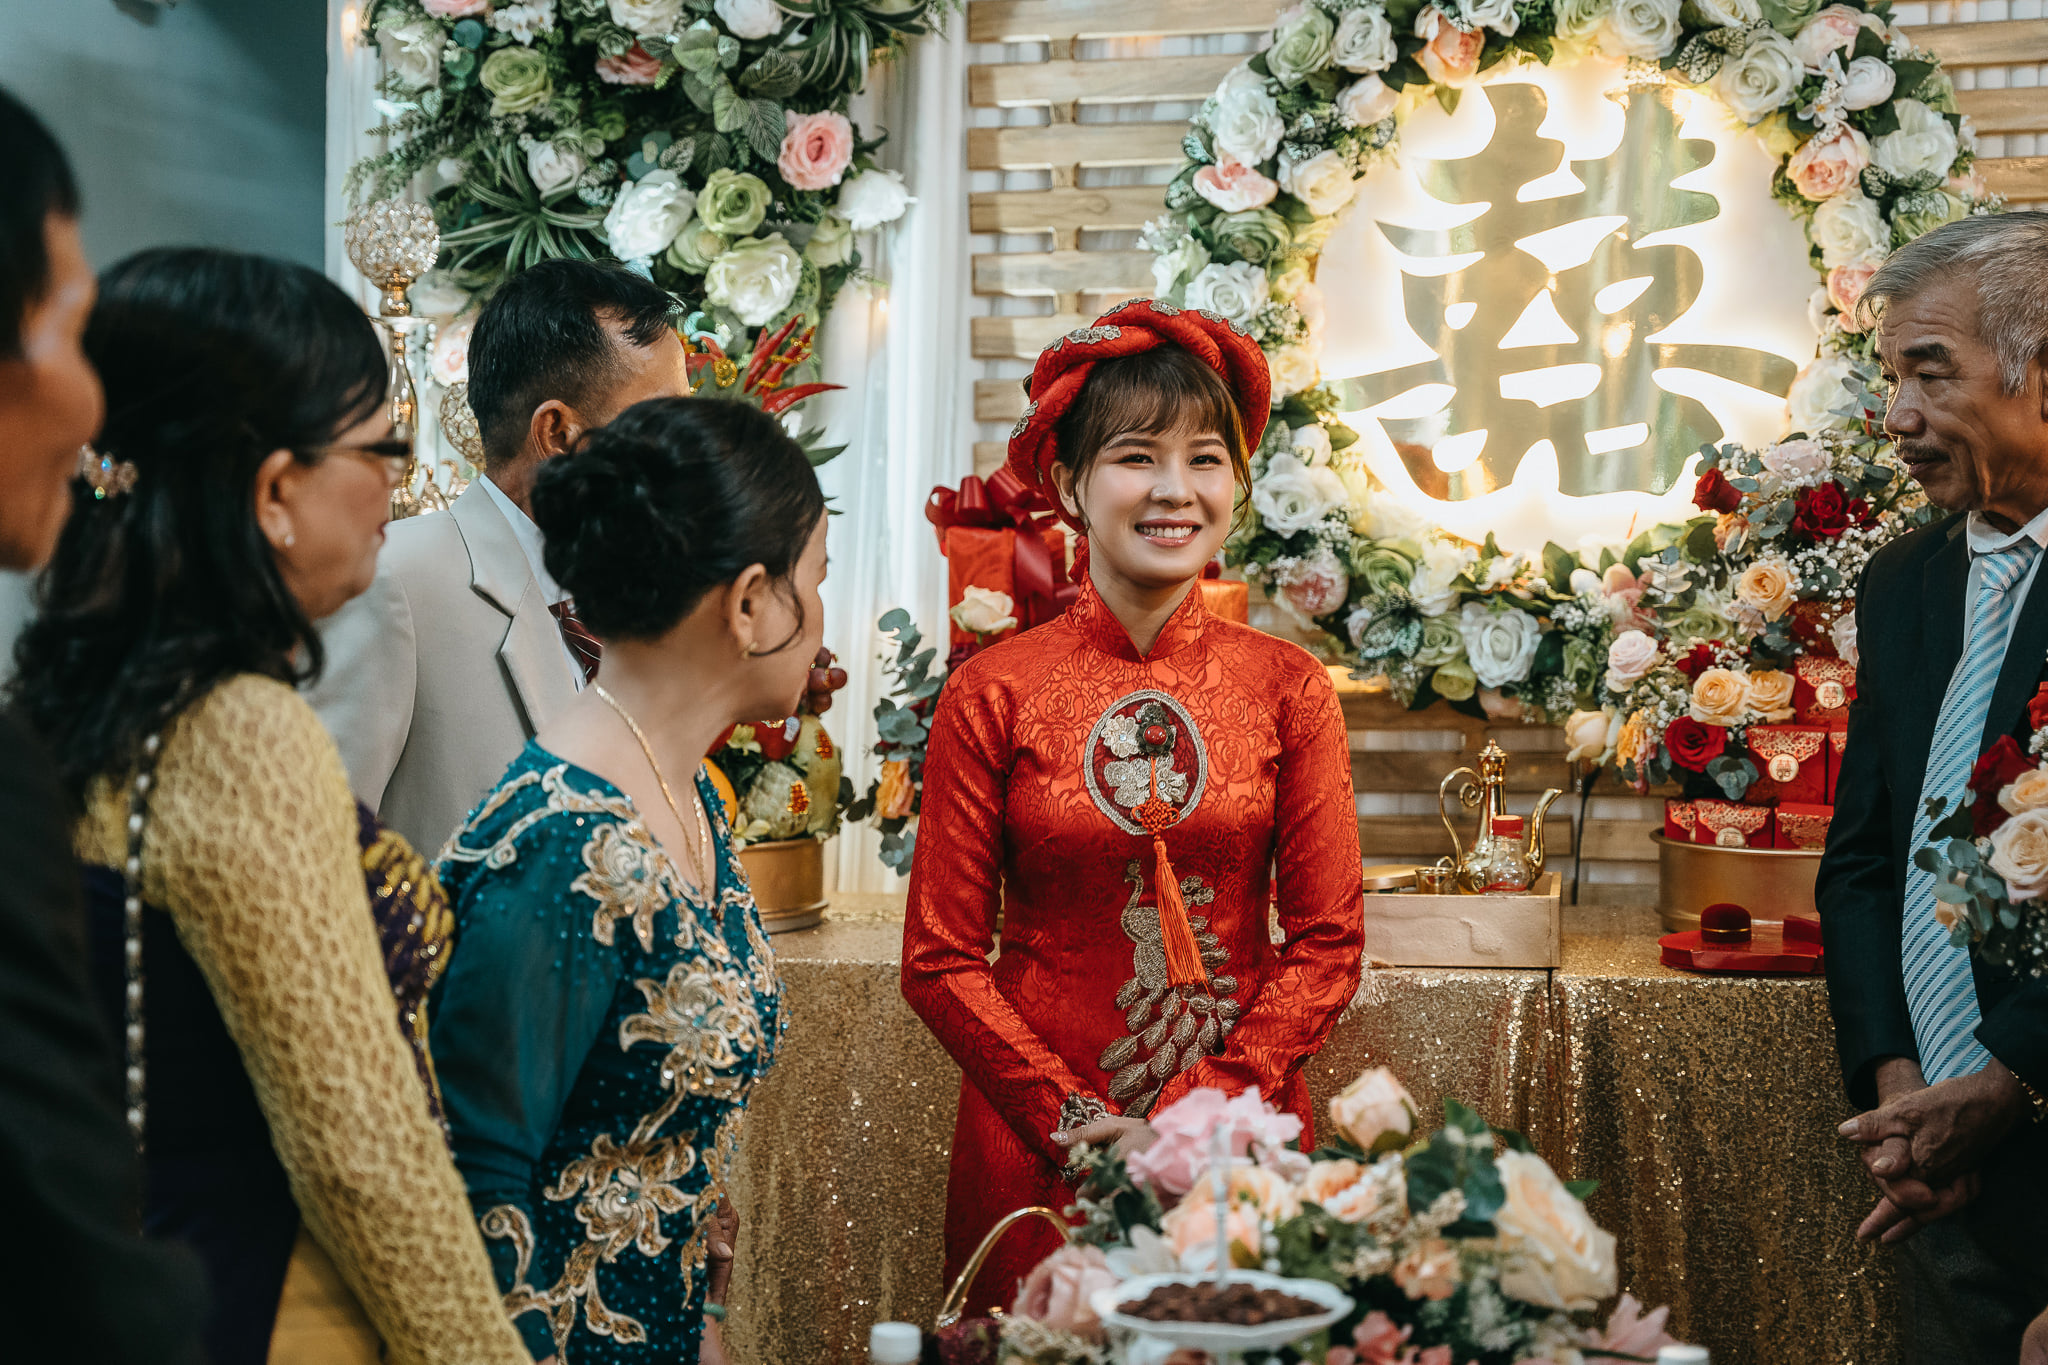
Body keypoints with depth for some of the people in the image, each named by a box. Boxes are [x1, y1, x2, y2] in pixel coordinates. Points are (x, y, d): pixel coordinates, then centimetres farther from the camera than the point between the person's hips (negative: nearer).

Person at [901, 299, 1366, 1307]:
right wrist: (1071, 1117, -13)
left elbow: (1327, 943, 0)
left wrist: (1212, 1104, -12)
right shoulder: (991, 696, -5)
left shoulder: (1287, 689, 0)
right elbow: (942, 960, -4)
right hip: (1034, 1141, -1)